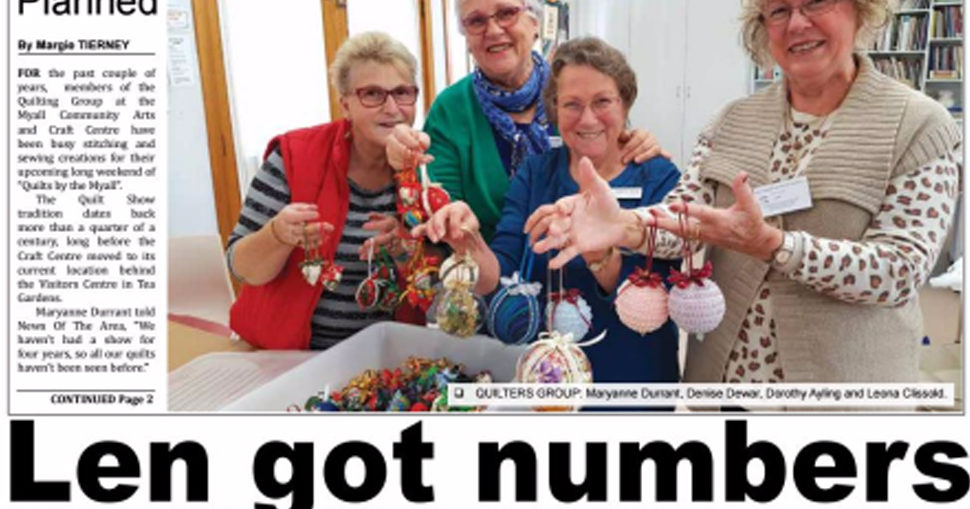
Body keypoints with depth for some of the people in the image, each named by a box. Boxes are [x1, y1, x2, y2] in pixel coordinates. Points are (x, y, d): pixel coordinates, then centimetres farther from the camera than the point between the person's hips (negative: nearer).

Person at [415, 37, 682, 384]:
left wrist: (599, 254, -40)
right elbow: (499, 278, -11)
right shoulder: (534, 173, -2)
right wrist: (470, 245, -31)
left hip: (634, 374, -2)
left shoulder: (660, 178, -9)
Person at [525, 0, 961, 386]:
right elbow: (687, 209, -8)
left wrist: (770, 244, -30)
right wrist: (624, 225, -30)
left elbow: (903, 269, -16)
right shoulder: (735, 120, 3)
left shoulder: (920, 127, -7)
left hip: (841, 382, -3)